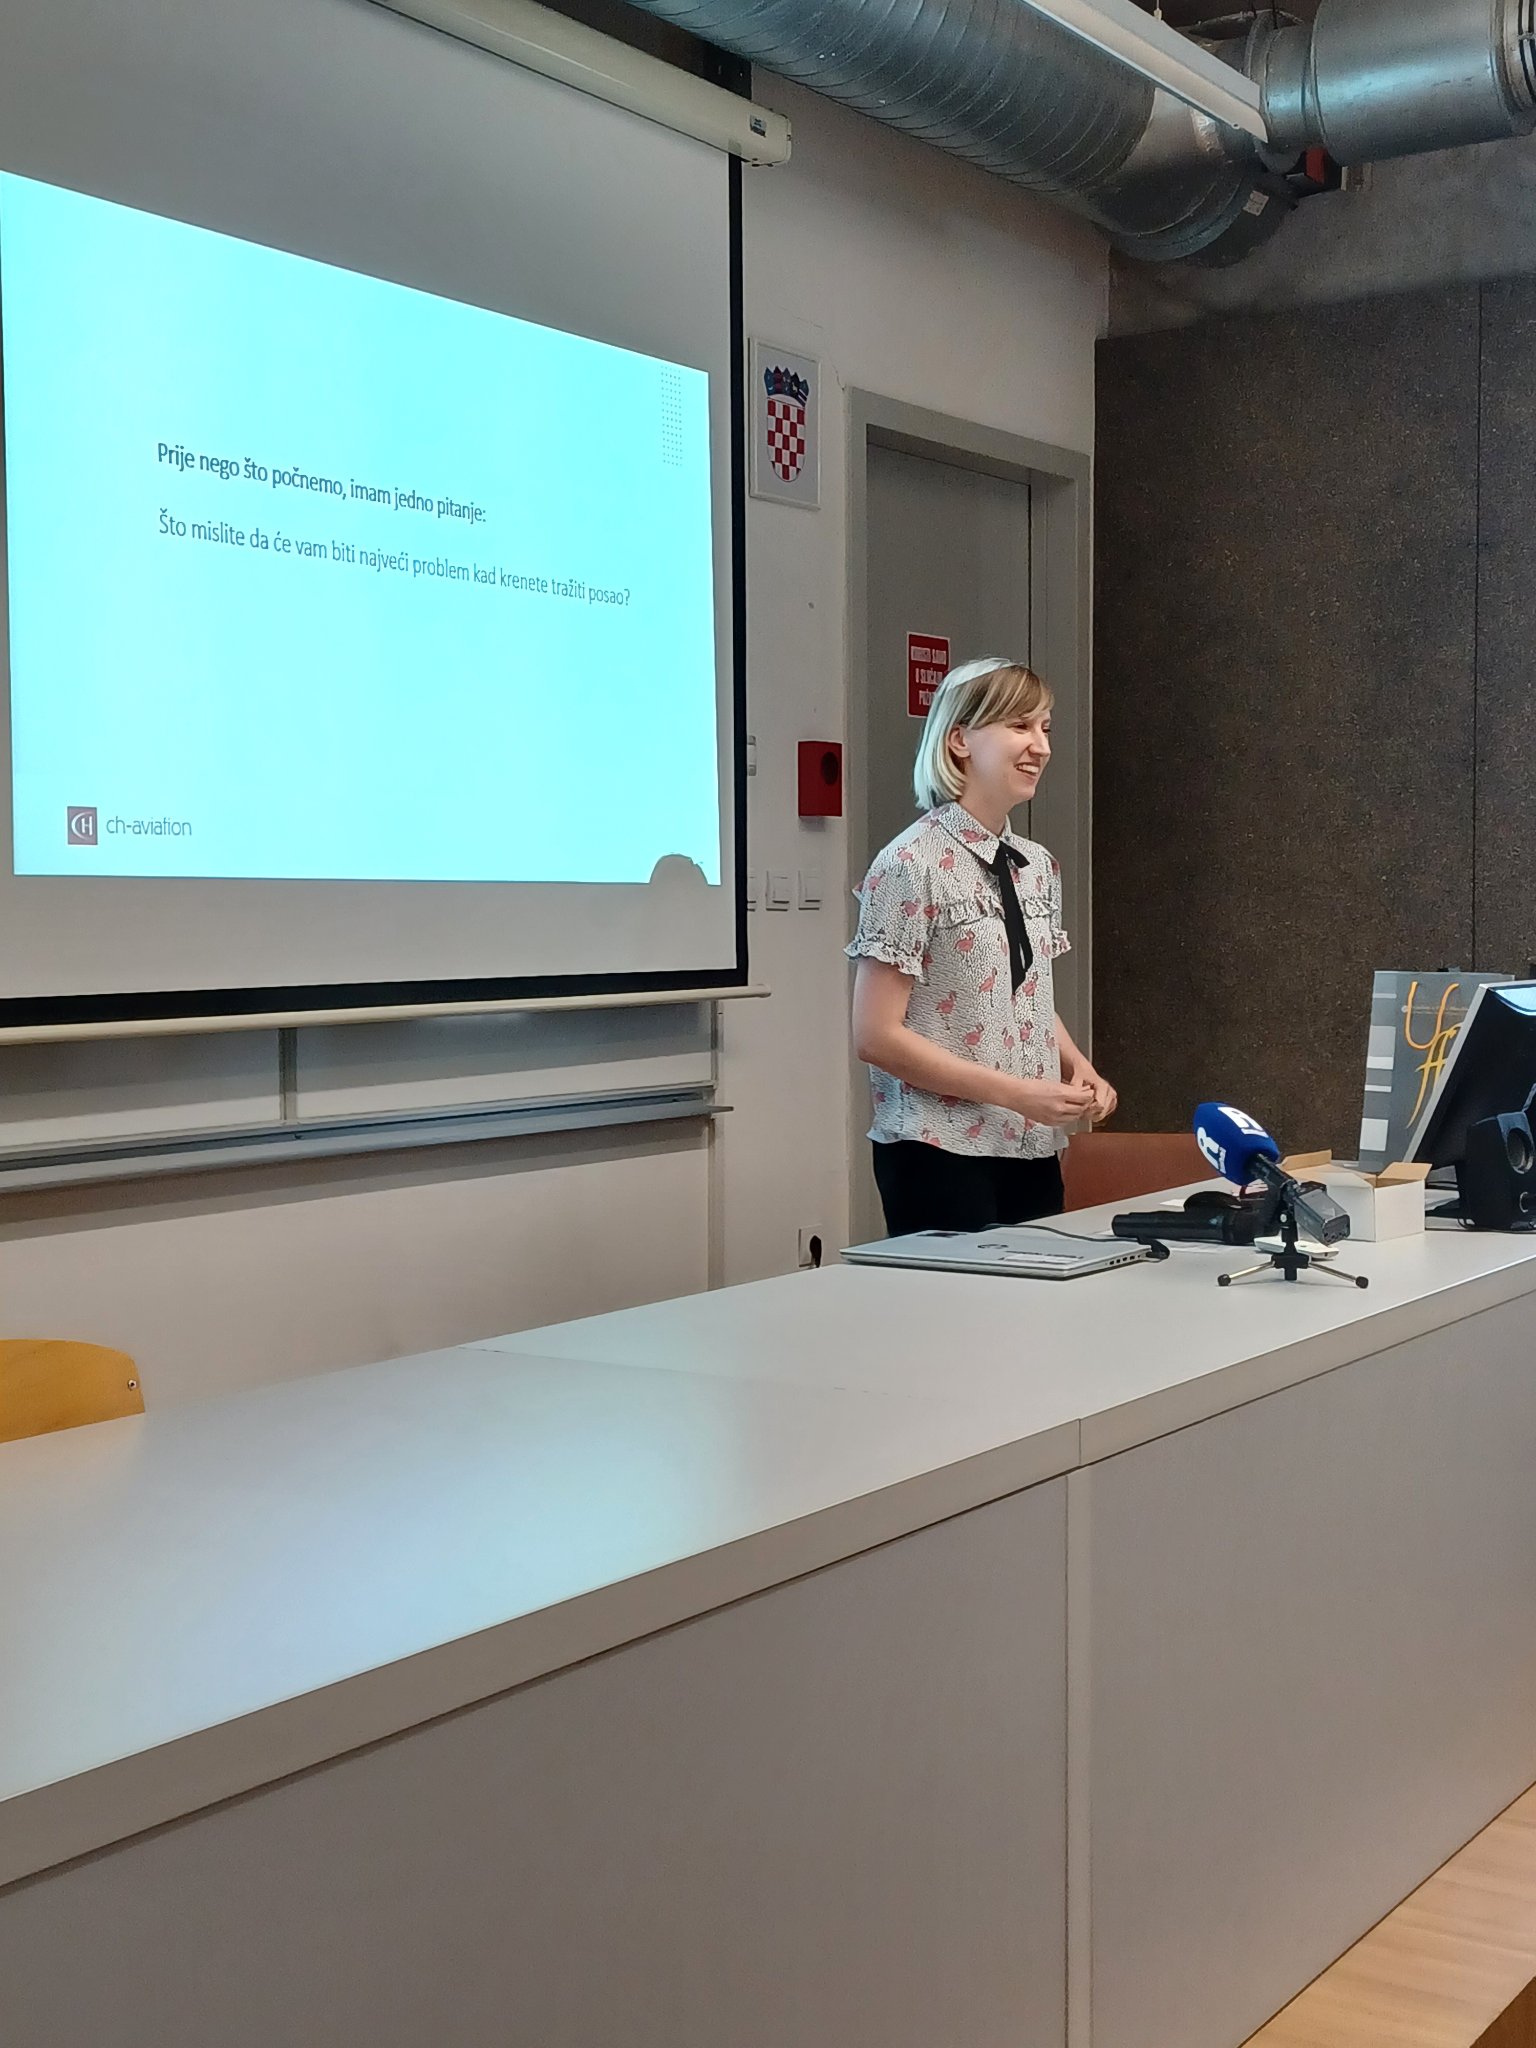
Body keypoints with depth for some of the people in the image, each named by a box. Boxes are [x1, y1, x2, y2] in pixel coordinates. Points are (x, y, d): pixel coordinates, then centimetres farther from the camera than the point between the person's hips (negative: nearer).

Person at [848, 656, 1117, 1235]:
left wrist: (1077, 1066, 1)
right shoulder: (913, 864, -12)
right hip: (941, 1151, -7)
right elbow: (876, 1035, -15)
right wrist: (1015, 1093, -18)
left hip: (1033, 1149, 7)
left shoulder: (1038, 867, 10)